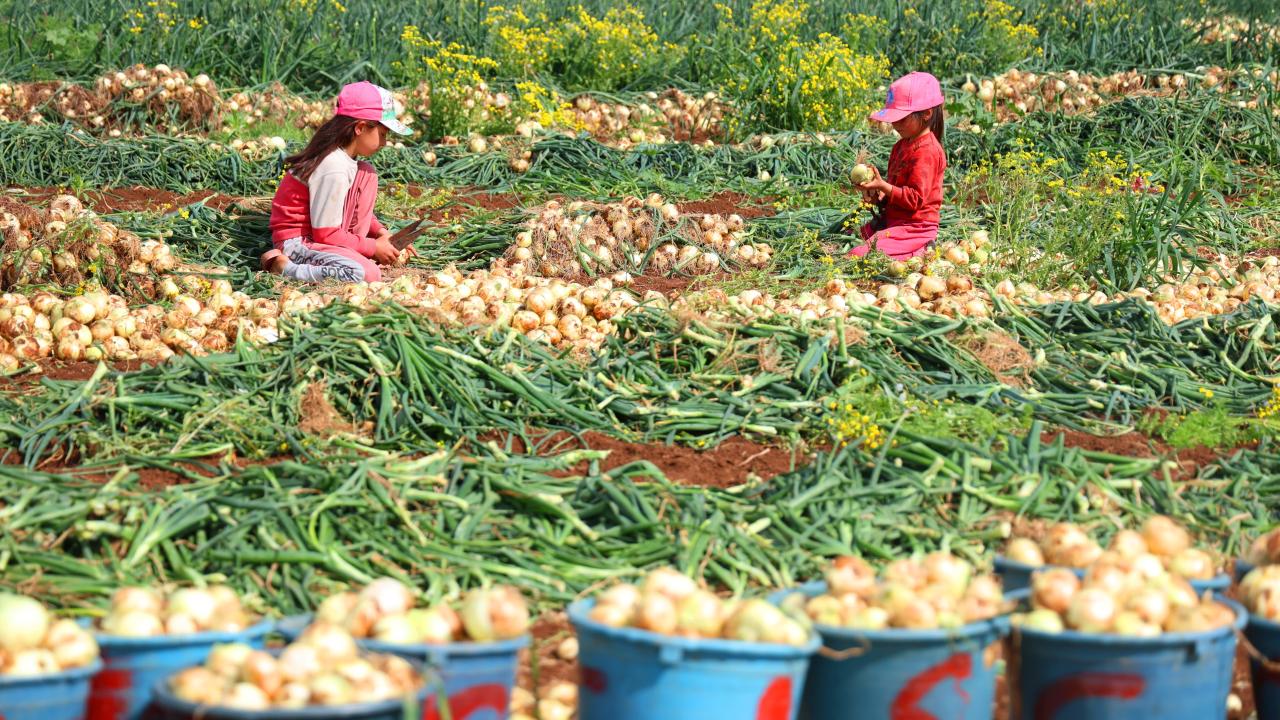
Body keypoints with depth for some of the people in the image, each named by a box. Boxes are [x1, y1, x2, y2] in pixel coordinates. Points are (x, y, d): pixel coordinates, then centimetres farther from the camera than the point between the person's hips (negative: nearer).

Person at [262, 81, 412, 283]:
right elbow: (326, 234, -22)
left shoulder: (344, 157, 5)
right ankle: (282, 266, -16)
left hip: (320, 233, 10)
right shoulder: (334, 170, -25)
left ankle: (352, 254, 3)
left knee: (366, 174, 6)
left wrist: (379, 231, 6)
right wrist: (373, 247, -12)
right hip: (298, 242, -10)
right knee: (368, 274, -30)